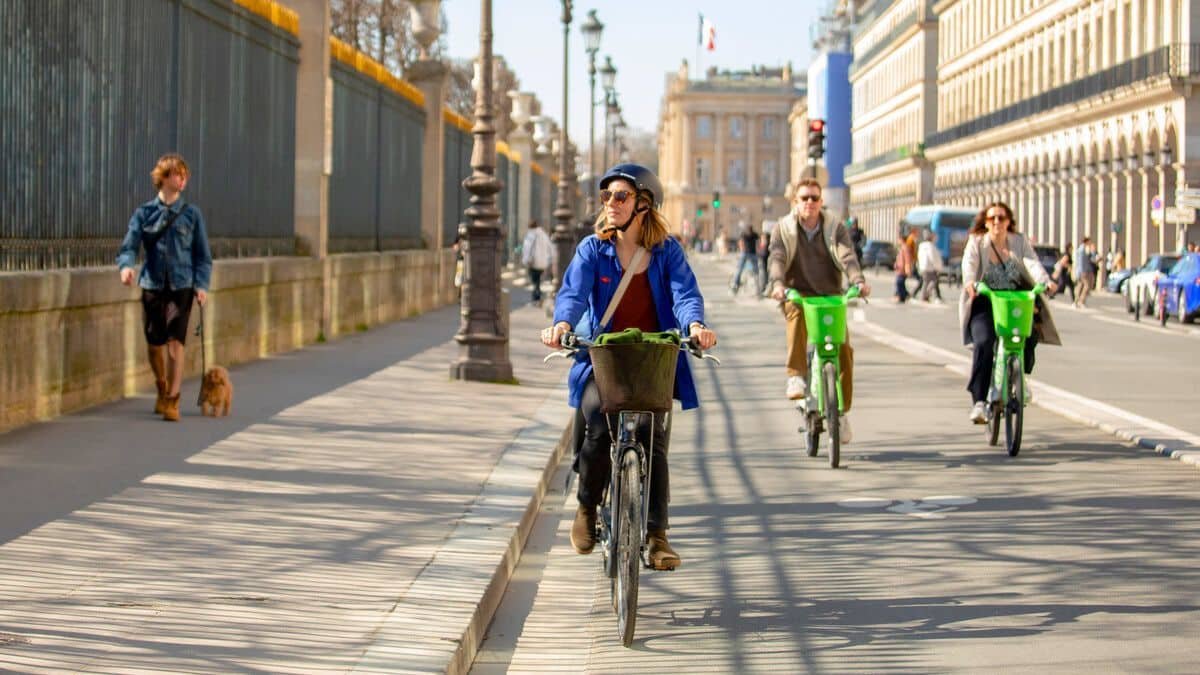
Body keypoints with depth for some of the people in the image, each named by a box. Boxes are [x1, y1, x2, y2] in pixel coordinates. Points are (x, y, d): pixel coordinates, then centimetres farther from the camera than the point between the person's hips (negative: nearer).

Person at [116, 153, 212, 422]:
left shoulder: (191, 214, 4)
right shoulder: (144, 213, 4)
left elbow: (203, 254, 6)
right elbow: (130, 246, -1)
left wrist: (201, 284, -6)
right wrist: (126, 266, -22)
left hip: (181, 286, -1)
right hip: (152, 285, 1)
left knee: (175, 341, -12)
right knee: (154, 344, 9)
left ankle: (172, 402, -7)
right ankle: (162, 391, 35)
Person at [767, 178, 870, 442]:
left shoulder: (835, 229, 5)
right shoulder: (784, 228, 3)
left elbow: (847, 257, -12)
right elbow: (777, 257, -14)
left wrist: (858, 281, -32)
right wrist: (778, 283, -35)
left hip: (830, 296, 1)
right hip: (797, 293, -1)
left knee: (843, 348, -15)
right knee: (797, 312, -38)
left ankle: (842, 410, 1)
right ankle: (796, 376, -40)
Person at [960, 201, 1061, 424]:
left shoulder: (1019, 242, 7)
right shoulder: (976, 242, 2)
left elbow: (1032, 263, -10)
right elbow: (969, 263, -17)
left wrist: (1045, 281, -30)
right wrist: (969, 282, -40)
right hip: (985, 303, -2)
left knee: (1029, 338, -22)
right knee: (984, 343, -26)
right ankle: (979, 401, -23)